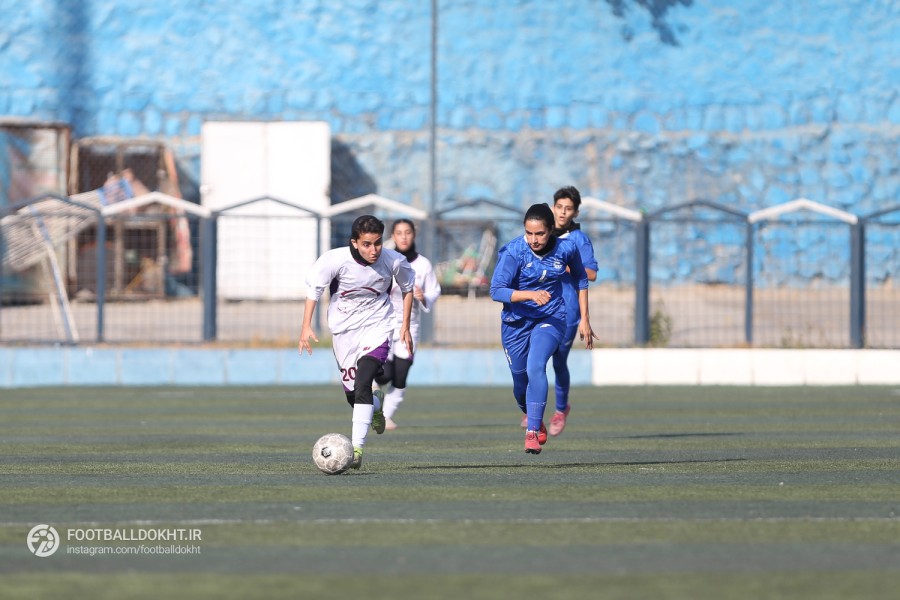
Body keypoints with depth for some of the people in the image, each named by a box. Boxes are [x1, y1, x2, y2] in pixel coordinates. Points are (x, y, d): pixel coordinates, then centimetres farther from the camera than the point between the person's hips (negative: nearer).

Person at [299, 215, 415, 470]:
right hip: (344, 330, 2)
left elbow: (407, 288, 5)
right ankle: (376, 410, 47)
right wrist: (306, 326, -9)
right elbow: (314, 287, -5)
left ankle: (356, 449, -24)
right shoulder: (335, 260, -21)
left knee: (362, 385, -23)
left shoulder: (394, 261, -17)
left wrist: (405, 327, 6)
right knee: (351, 393, 9)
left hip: (377, 327, -2)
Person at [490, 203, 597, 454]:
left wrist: (584, 319, 9)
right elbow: (496, 290, -25)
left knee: (535, 367, -27)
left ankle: (533, 432, -26)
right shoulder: (513, 252, -19)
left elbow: (581, 279, 9)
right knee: (520, 382, 11)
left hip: (551, 318, -1)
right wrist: (531, 295, -39)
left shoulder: (566, 249, -11)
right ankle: (534, 420, 43)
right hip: (516, 321, 1)